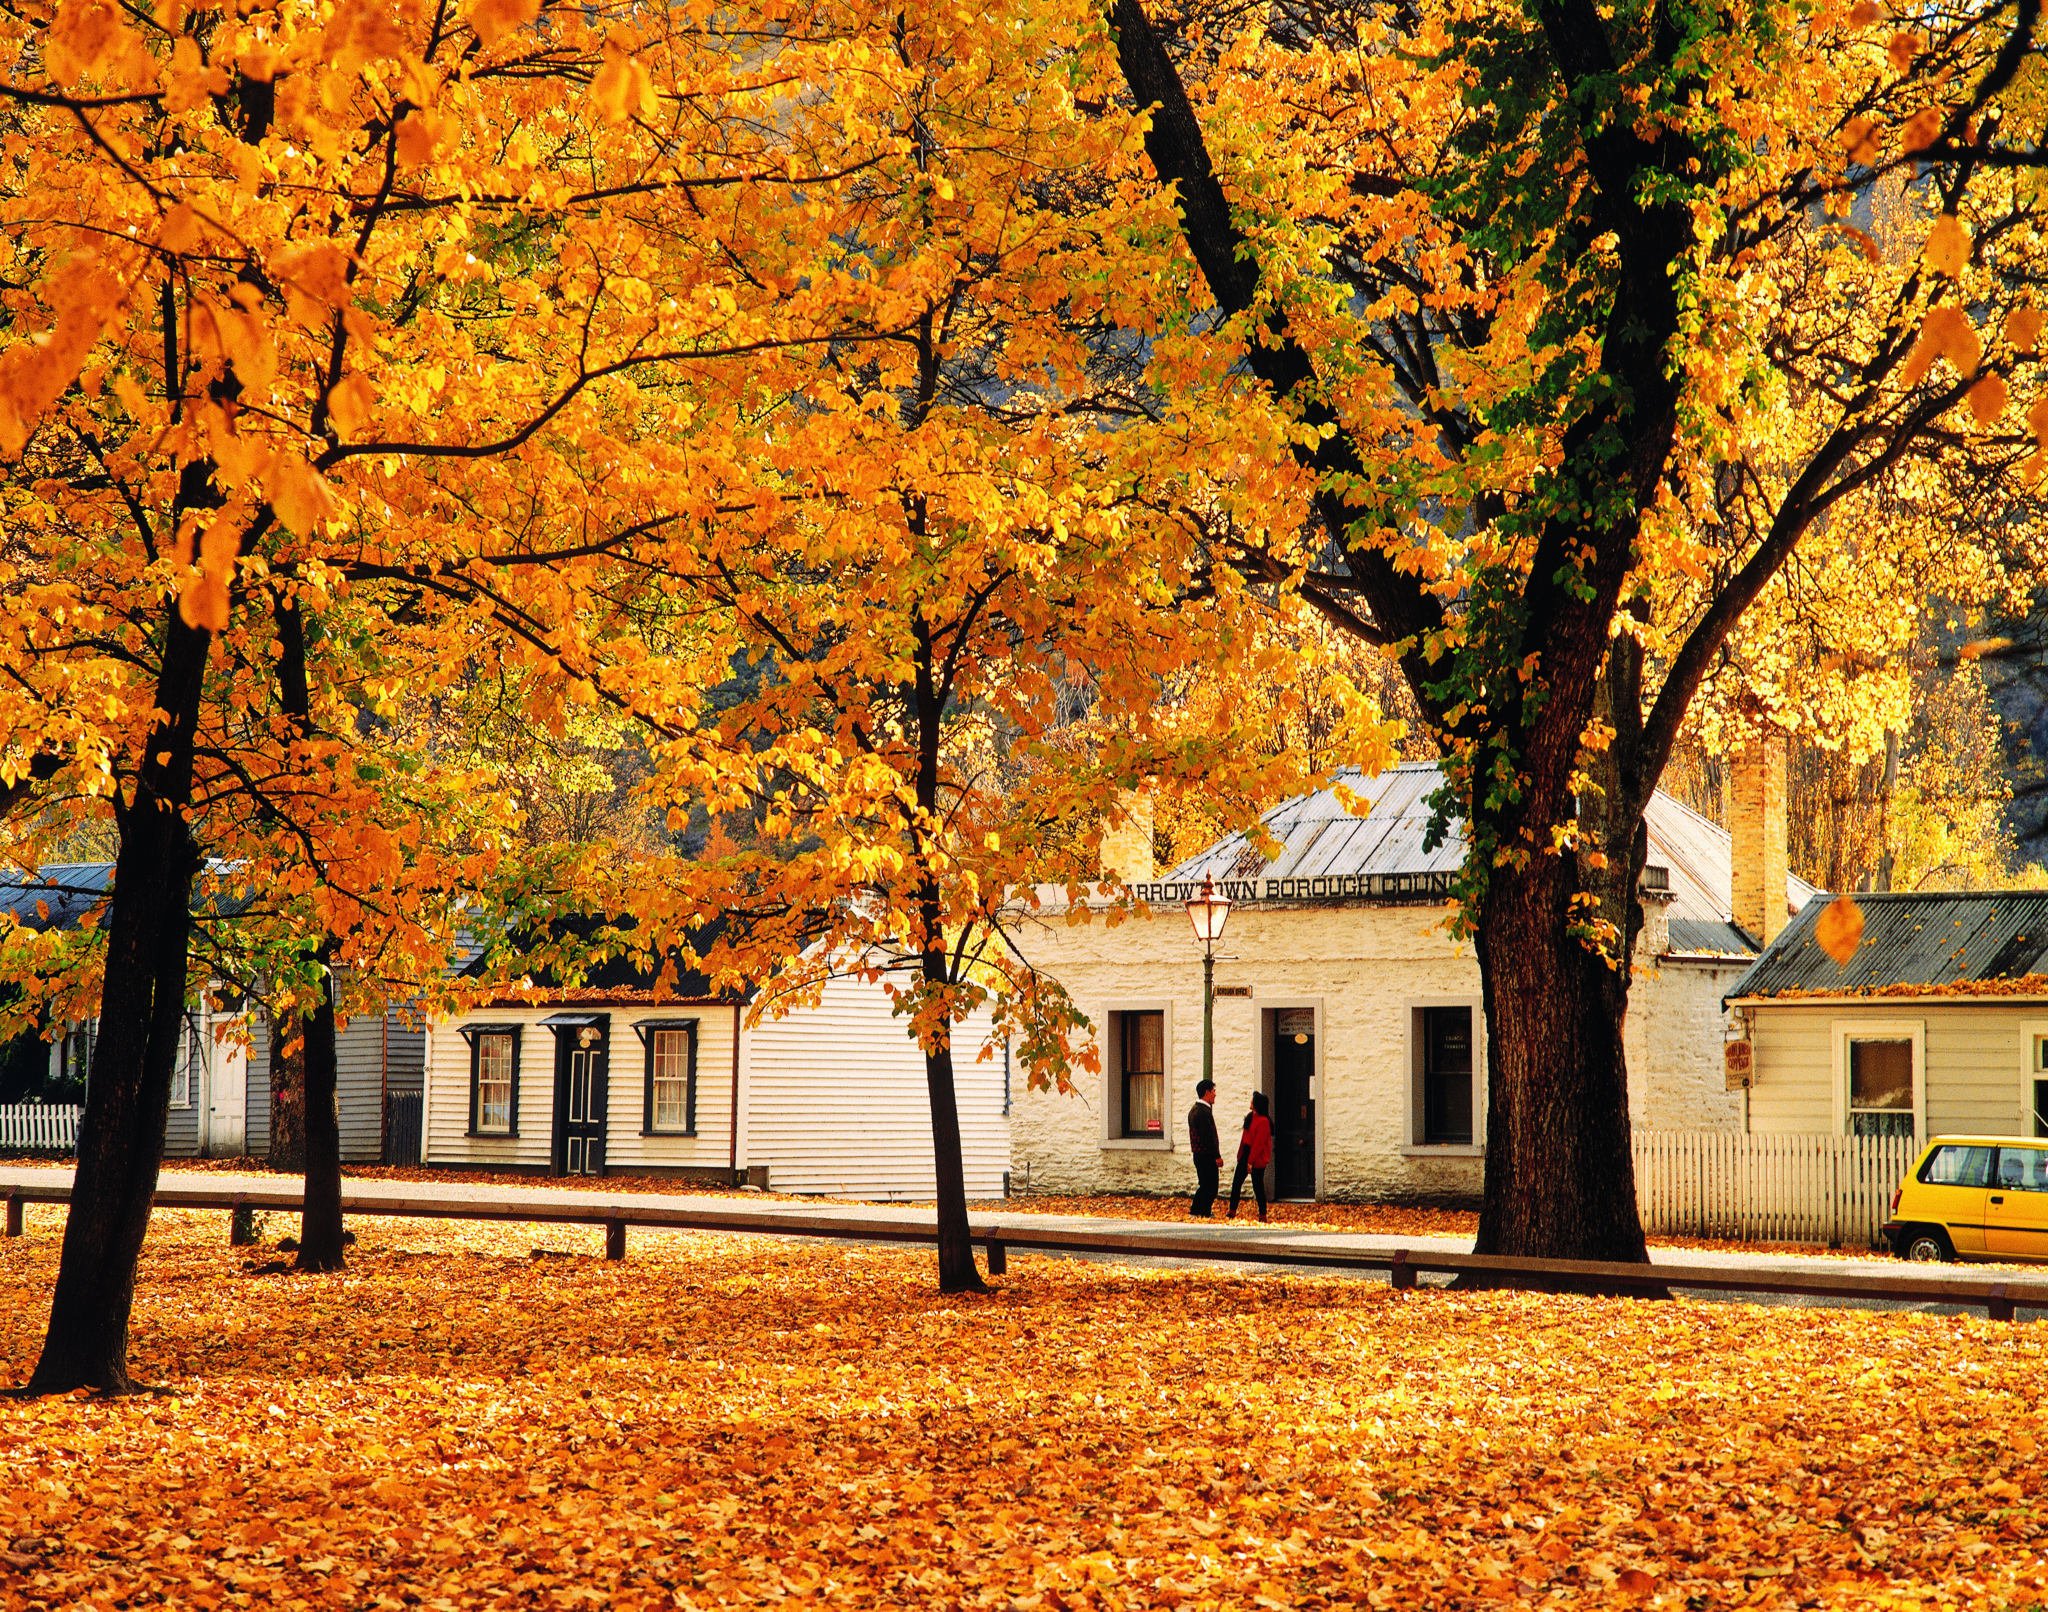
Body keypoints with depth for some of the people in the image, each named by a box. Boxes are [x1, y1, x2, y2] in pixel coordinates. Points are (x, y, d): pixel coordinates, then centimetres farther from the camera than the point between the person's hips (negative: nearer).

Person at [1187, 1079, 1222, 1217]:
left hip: (1198, 1153, 10)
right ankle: (1205, 1213, -1)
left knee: (1204, 1185, 17)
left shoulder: (1194, 1110, 14)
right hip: (1207, 1155, -10)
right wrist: (1217, 1156, -19)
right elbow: (1209, 1136, -21)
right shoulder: (1204, 1112, -18)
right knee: (1210, 1185, -3)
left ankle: (1195, 1211, 20)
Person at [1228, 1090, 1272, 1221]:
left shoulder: (1263, 1122, -16)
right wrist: (1240, 1155, 12)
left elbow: (1259, 1143, -18)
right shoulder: (1250, 1117, 10)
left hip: (1257, 1159, -8)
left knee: (1258, 1186, -1)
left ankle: (1262, 1215, 8)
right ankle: (1232, 1212, 9)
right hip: (1246, 1154, 8)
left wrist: (1251, 1161, -19)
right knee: (1236, 1183, 5)